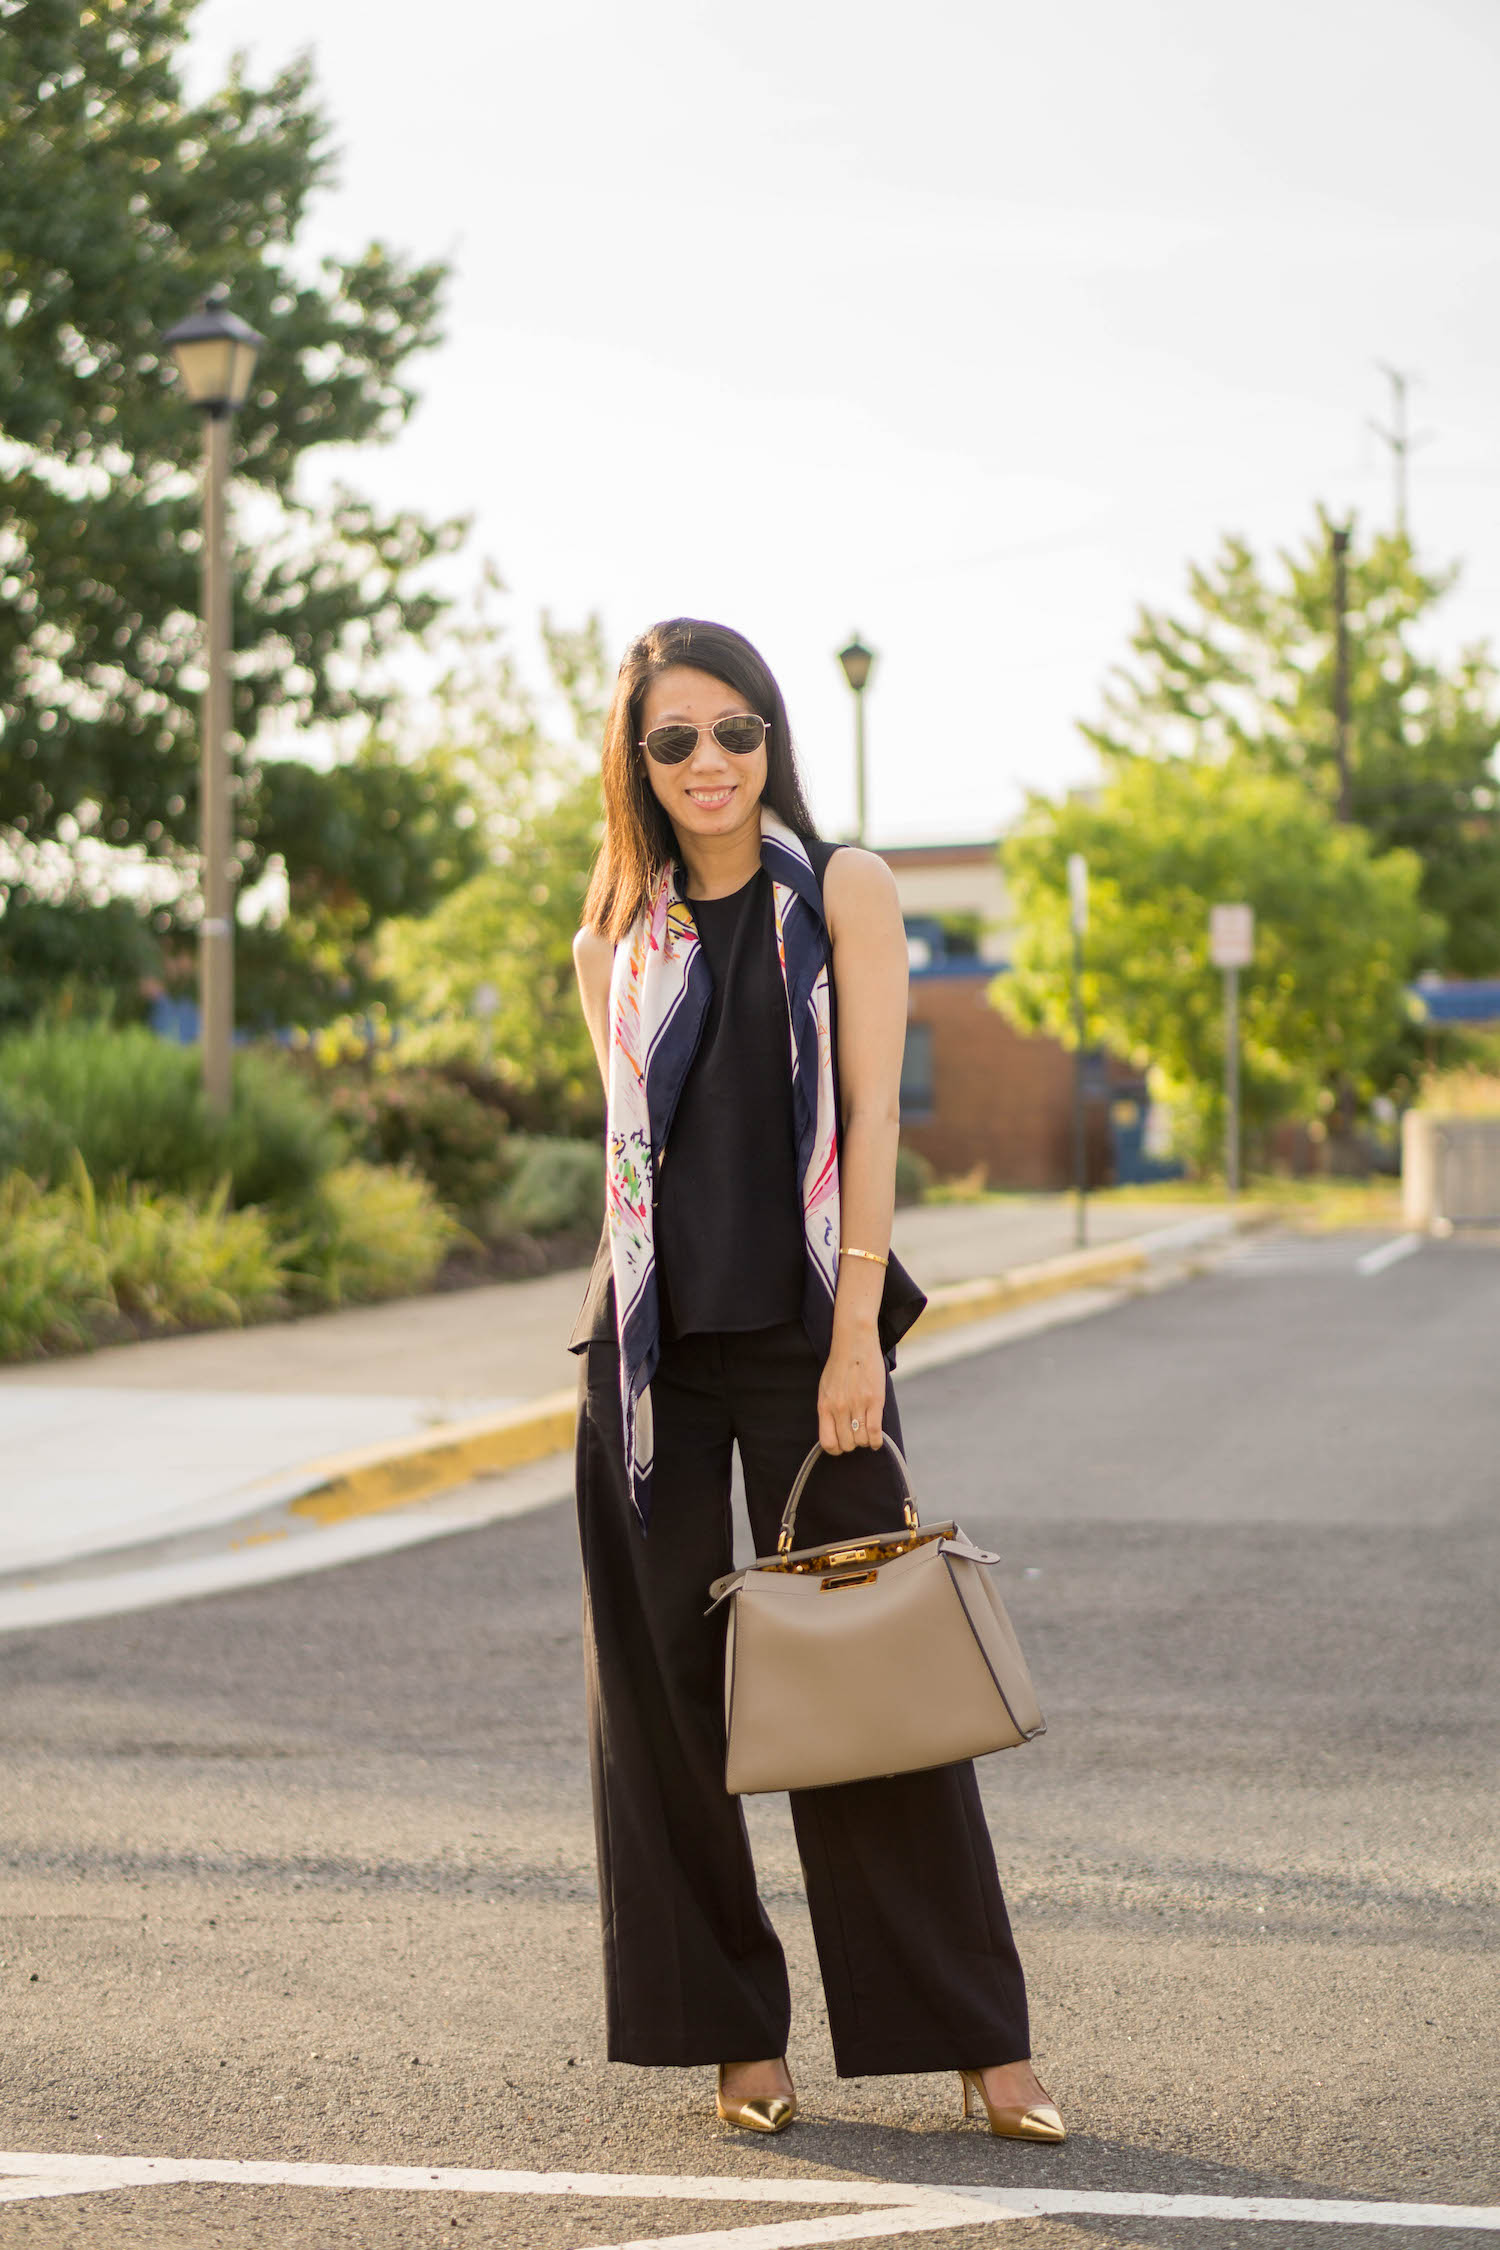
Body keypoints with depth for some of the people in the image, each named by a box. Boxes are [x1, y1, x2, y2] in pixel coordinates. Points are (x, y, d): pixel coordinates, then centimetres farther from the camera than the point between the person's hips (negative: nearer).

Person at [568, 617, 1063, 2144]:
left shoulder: (844, 892, 1)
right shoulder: (616, 944, 10)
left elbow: (870, 1117, -5)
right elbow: (632, 1145, 14)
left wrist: (856, 1328, -13)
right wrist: (637, 1309, 8)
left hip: (806, 1329, -3)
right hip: (651, 1338, 3)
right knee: (665, 1680, 4)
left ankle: (974, 2037, 6)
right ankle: (734, 2031, 15)